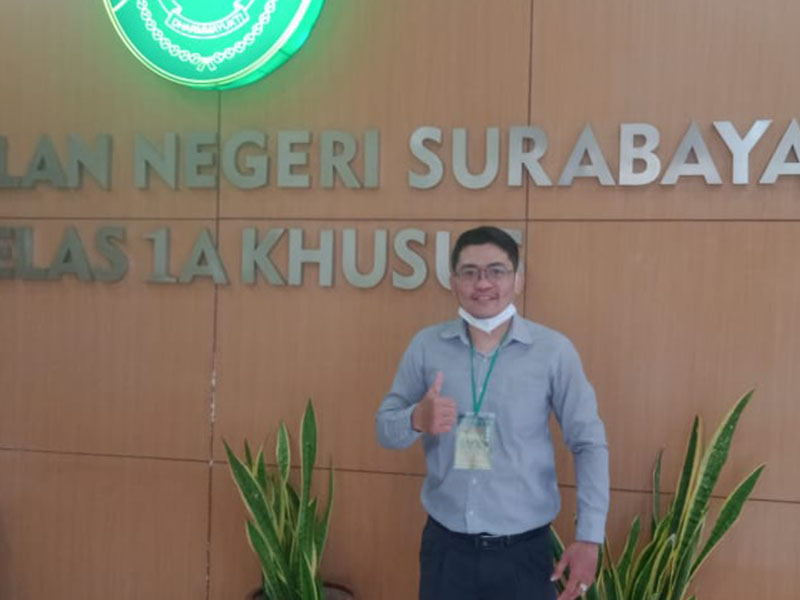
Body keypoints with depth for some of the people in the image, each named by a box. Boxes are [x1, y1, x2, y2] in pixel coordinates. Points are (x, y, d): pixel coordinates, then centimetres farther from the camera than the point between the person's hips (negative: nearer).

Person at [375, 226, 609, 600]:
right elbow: (384, 427, 4)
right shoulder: (426, 346, -2)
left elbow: (589, 444, -3)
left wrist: (589, 538, -8)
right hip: (446, 545, 2)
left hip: (523, 550, -1)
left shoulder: (553, 350, -7)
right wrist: (417, 420, -19)